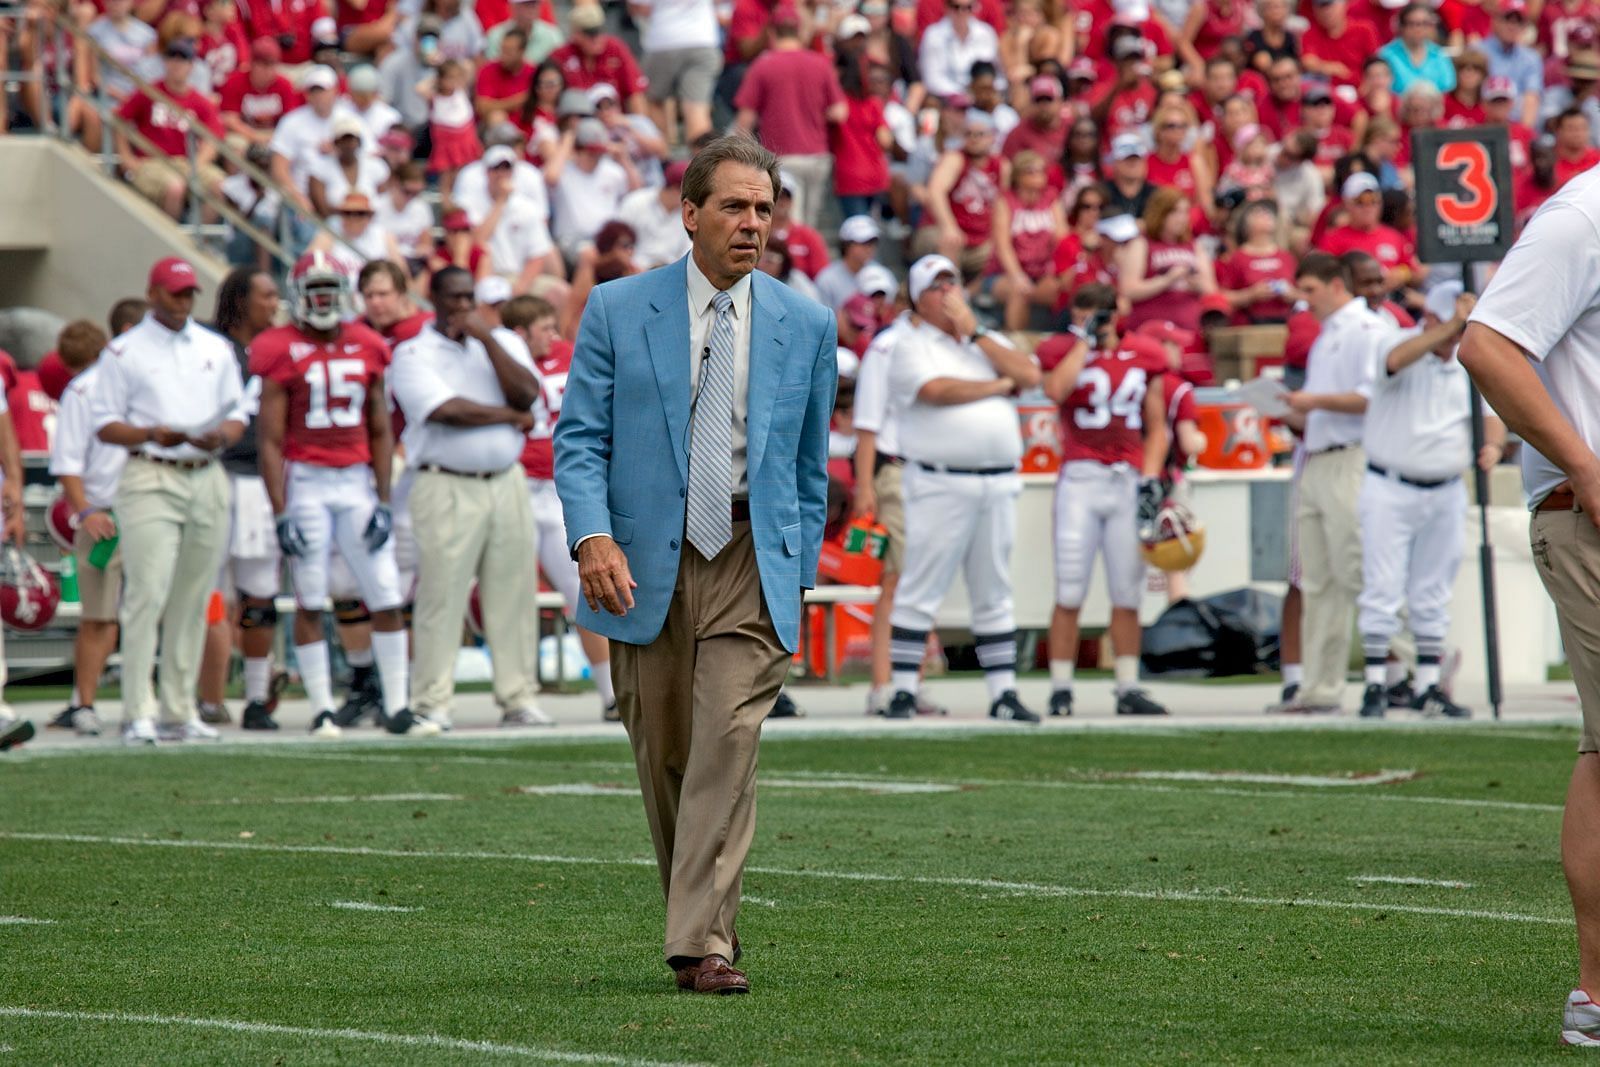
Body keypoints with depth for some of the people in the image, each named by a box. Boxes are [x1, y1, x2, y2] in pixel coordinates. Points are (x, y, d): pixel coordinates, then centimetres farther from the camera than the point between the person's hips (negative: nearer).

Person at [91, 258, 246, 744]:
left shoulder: (216, 349, 17)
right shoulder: (124, 352, 4)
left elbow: (237, 414, 18)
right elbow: (105, 425, 1)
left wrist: (222, 436, -5)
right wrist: (152, 434, -16)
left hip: (207, 479, 5)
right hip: (151, 479, -5)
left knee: (192, 601, 5)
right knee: (147, 595, -13)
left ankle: (180, 711, 10)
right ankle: (138, 714, -13)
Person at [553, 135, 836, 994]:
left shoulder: (805, 326, 6)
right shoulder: (617, 311, 1)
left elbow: (810, 463, 14)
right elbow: (579, 438, -1)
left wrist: (798, 570, 11)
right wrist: (593, 536, -17)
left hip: (753, 558, 0)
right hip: (645, 559, 0)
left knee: (728, 742, -14)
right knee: (662, 752, 8)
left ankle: (703, 945, -16)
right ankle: (697, 915, 26)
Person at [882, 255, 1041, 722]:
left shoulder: (990, 343, 19)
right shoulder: (911, 346, 2)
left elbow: (1030, 375, 1)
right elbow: (935, 389, -16)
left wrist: (974, 331, 0)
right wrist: (999, 385, -3)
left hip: (998, 486, 5)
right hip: (940, 485, -5)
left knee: (994, 593, 8)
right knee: (920, 590, -7)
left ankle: (1003, 693, 11)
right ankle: (903, 691, -4)